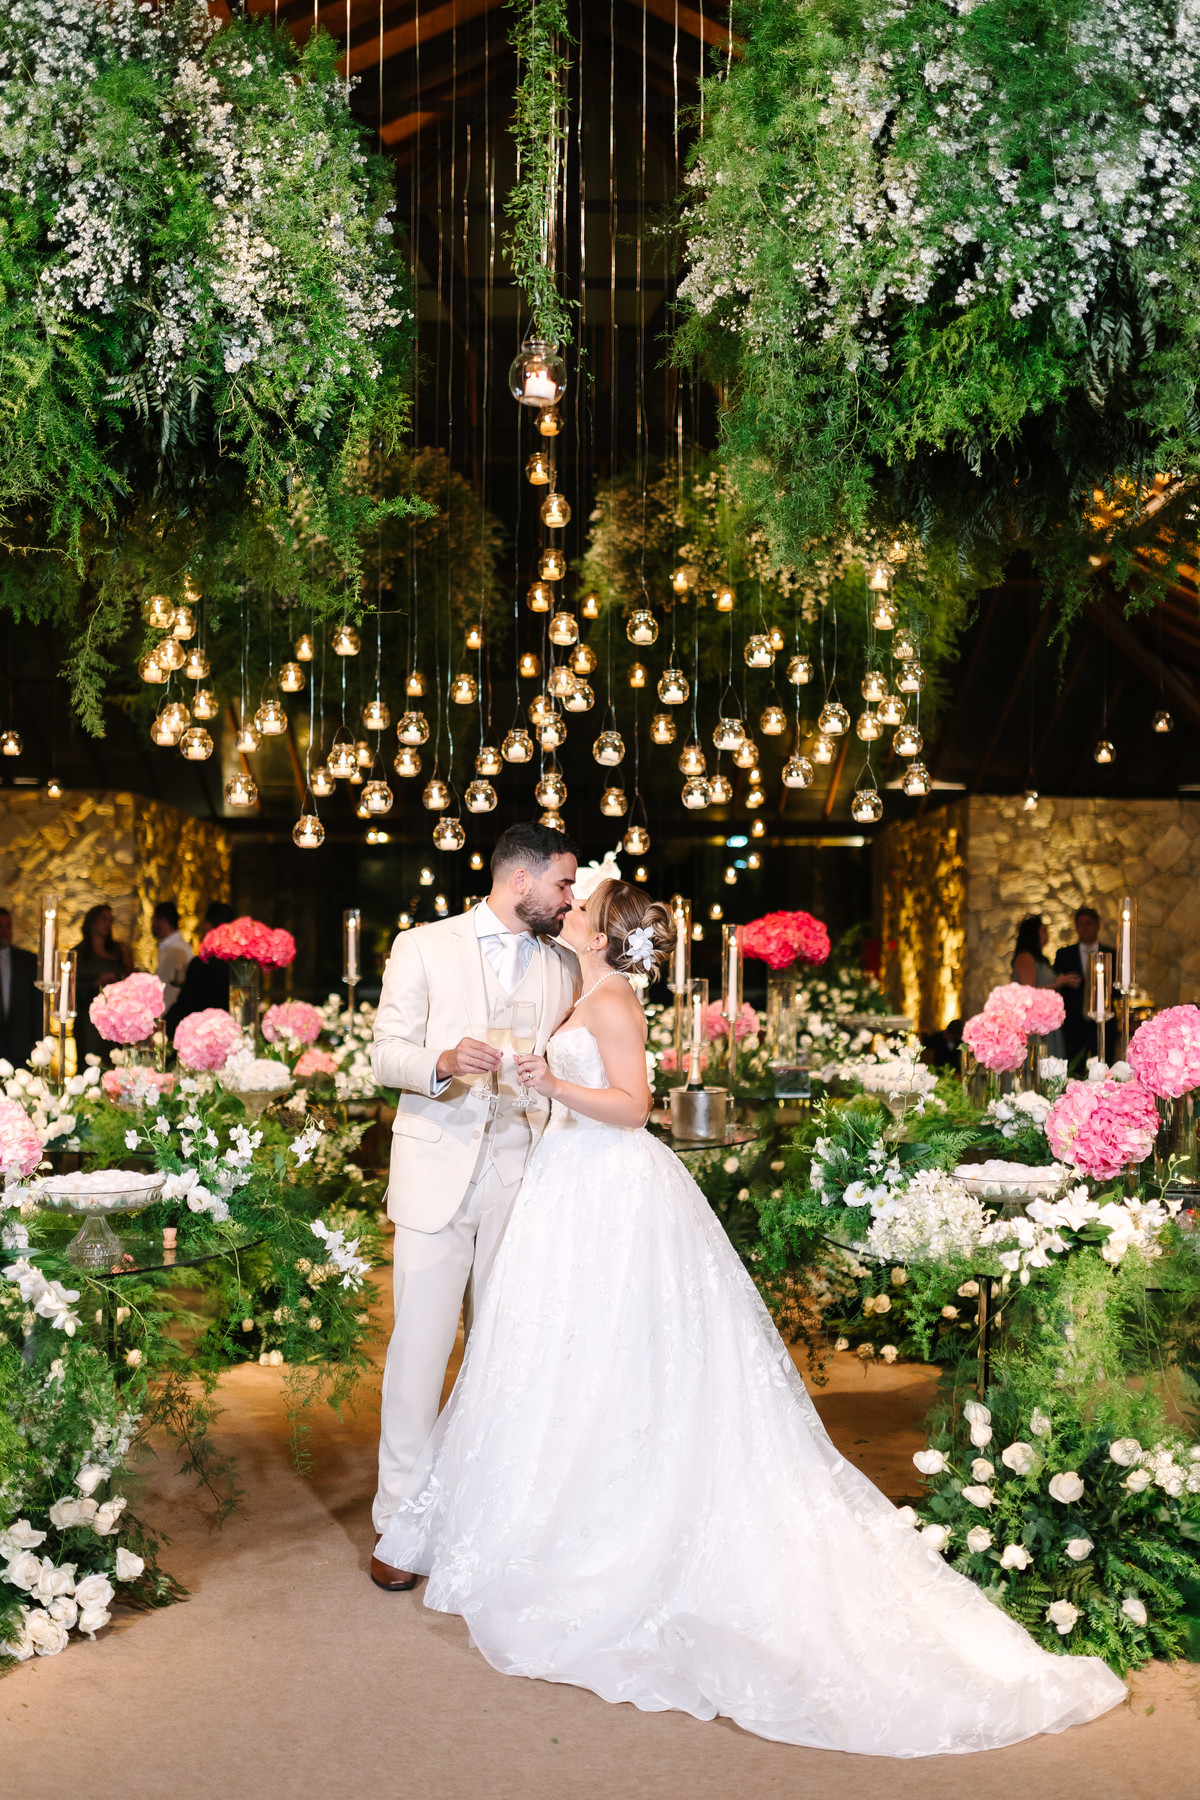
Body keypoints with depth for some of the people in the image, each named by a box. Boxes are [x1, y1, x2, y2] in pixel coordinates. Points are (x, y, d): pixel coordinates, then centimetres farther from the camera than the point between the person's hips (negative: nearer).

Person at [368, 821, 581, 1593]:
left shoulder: (564, 966, 12)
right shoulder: (423, 946, 2)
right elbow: (387, 1054, -1)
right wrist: (441, 1062, -22)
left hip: (522, 1176, 3)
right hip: (437, 1173, -3)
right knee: (420, 1346, -2)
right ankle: (401, 1520, 11)